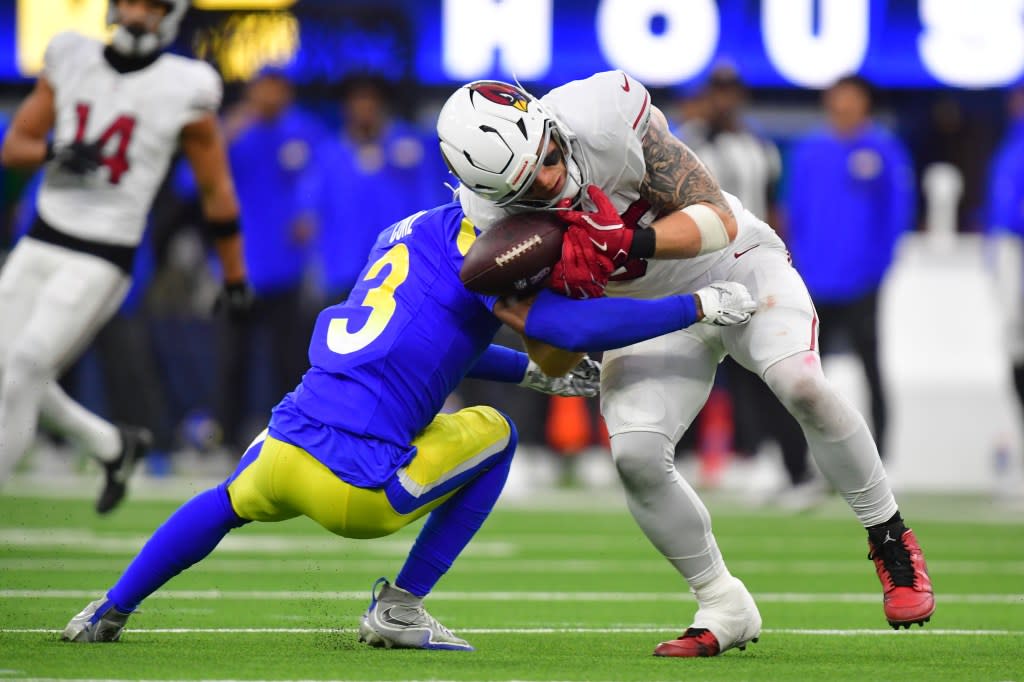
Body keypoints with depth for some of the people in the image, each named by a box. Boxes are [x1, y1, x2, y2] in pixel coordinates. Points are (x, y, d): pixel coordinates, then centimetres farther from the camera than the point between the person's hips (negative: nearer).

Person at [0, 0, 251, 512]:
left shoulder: (182, 91, -7)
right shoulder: (71, 62, 4)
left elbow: (217, 191, 1)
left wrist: (234, 278, 5)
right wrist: (56, 153, -16)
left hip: (104, 260, -6)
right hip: (41, 243, 6)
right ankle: (114, 447, 26)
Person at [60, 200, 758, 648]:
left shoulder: (405, 233, 19)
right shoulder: (474, 243, -8)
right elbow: (570, 329, -16)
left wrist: (535, 371, 33)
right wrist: (700, 306, -10)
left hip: (283, 451, 8)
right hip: (354, 491, -8)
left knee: (230, 501, 42)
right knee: (493, 434, 17)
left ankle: (109, 611, 35)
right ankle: (400, 609, 15)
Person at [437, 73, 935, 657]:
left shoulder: (605, 114, -30)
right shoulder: (495, 215, -22)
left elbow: (720, 220, -26)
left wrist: (626, 243, -42)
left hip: (738, 269, -2)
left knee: (804, 388, -27)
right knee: (636, 455, -19)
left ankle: (891, 542, -4)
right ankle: (725, 609, 3)